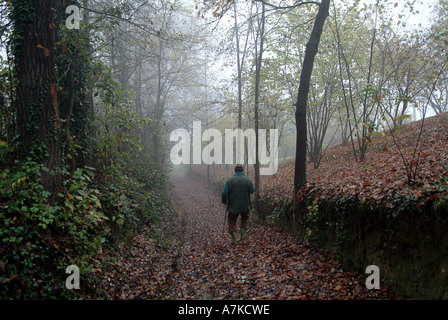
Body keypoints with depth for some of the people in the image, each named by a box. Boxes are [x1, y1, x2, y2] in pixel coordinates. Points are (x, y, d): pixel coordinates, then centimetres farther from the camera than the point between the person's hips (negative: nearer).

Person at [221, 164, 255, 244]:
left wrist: (225, 202, 6)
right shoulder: (248, 180, -8)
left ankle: (234, 239, 9)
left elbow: (224, 193, -11)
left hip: (233, 206, -1)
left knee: (232, 221, 13)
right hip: (245, 206, 1)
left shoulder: (229, 180, -10)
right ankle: (243, 235, 18)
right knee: (245, 219, 25)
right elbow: (252, 191, 7)